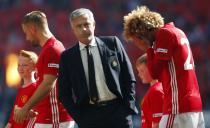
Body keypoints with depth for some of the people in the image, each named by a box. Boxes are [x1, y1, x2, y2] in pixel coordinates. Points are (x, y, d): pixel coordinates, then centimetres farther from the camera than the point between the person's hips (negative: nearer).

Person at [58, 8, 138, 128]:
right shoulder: (67, 57, 7)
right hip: (89, 115, 0)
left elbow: (129, 78, 8)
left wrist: (128, 107, -2)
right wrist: (79, 117, -2)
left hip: (117, 110, 0)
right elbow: (64, 93, 9)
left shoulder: (112, 43, 6)